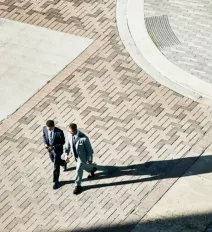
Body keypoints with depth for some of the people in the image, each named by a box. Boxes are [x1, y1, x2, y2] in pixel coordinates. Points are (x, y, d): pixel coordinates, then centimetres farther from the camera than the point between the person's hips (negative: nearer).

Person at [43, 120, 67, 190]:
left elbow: (63, 142, -20)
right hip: (49, 148, 5)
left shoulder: (59, 132, -33)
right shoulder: (45, 128, -20)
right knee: (53, 160, 29)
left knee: (56, 166, 5)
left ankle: (56, 181, 24)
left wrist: (54, 147, -30)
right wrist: (45, 143, -16)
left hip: (57, 150, -5)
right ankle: (63, 163, 61)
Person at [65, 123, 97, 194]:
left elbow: (89, 148, -21)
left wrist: (90, 159, -10)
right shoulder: (69, 134, -23)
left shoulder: (83, 138, -38)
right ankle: (92, 168, 62)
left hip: (82, 156, -6)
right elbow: (67, 144, -3)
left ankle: (78, 186, 30)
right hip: (75, 155, 6)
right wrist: (67, 155, 4)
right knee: (83, 166, 30)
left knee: (79, 170, 7)